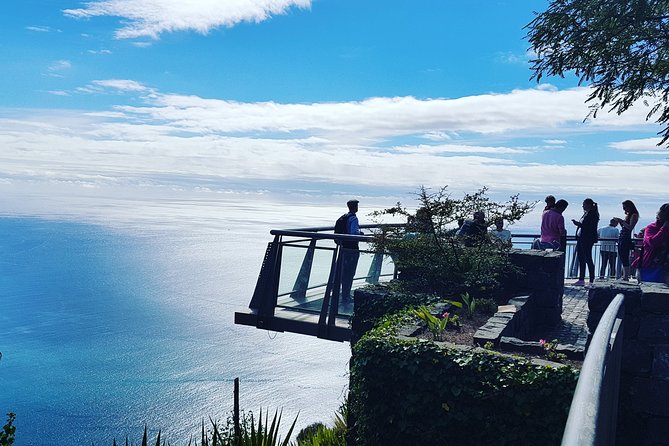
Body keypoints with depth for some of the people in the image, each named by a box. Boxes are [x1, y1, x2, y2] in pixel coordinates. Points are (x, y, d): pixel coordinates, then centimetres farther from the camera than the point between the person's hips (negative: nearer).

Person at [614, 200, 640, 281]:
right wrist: (619, 222, 7)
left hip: (626, 238, -9)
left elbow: (630, 227, -17)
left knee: (625, 259, -10)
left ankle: (626, 277, -9)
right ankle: (624, 276, 11)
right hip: (621, 238, 9)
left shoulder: (634, 215, -8)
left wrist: (622, 221, -15)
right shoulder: (628, 215, 17)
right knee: (622, 259, 8)